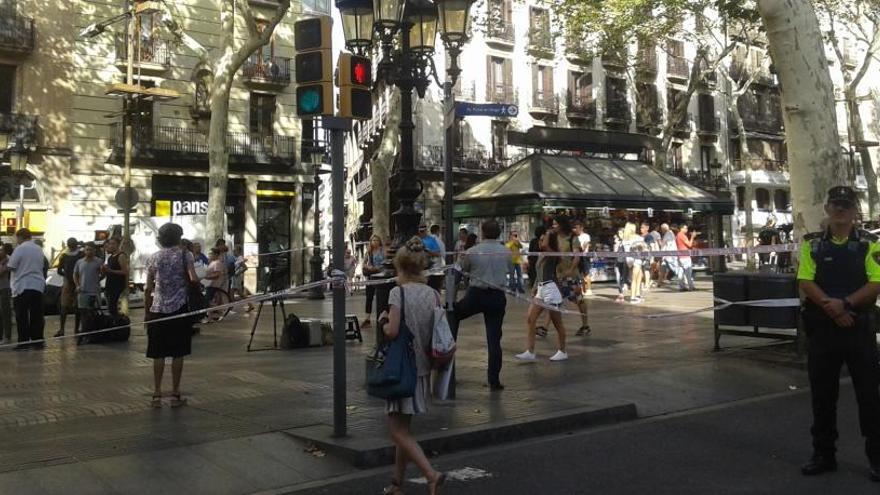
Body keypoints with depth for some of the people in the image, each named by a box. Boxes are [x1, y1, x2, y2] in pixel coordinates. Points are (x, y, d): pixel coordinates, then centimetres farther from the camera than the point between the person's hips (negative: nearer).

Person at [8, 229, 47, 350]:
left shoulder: (20, 249, -10)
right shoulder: (39, 249, 9)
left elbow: (11, 266, -12)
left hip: (22, 287, -5)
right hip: (38, 286, 5)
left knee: (22, 316, 1)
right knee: (36, 316, 7)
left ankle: (24, 342, 0)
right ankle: (38, 341, 6)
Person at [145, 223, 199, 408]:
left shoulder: (154, 258, 6)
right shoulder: (185, 255, -1)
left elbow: (148, 289, 4)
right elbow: (193, 279, -16)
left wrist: (147, 310, 12)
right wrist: (197, 281, 6)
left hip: (158, 310, 2)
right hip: (179, 308, -2)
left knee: (158, 353, 6)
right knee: (178, 353, 4)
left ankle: (157, 395, 8)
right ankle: (175, 395, 8)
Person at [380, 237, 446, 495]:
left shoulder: (398, 292, -13)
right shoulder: (433, 294, 4)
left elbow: (392, 331, -20)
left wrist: (383, 321, -1)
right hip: (424, 367, 7)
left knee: (398, 430, -1)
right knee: (403, 426, 18)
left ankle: (431, 473, -17)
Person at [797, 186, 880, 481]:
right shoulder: (812, 244, 4)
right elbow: (806, 282, -3)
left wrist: (845, 303, -21)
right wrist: (831, 307, -16)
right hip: (822, 329, 2)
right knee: (822, 394, 9)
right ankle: (823, 454, 21)